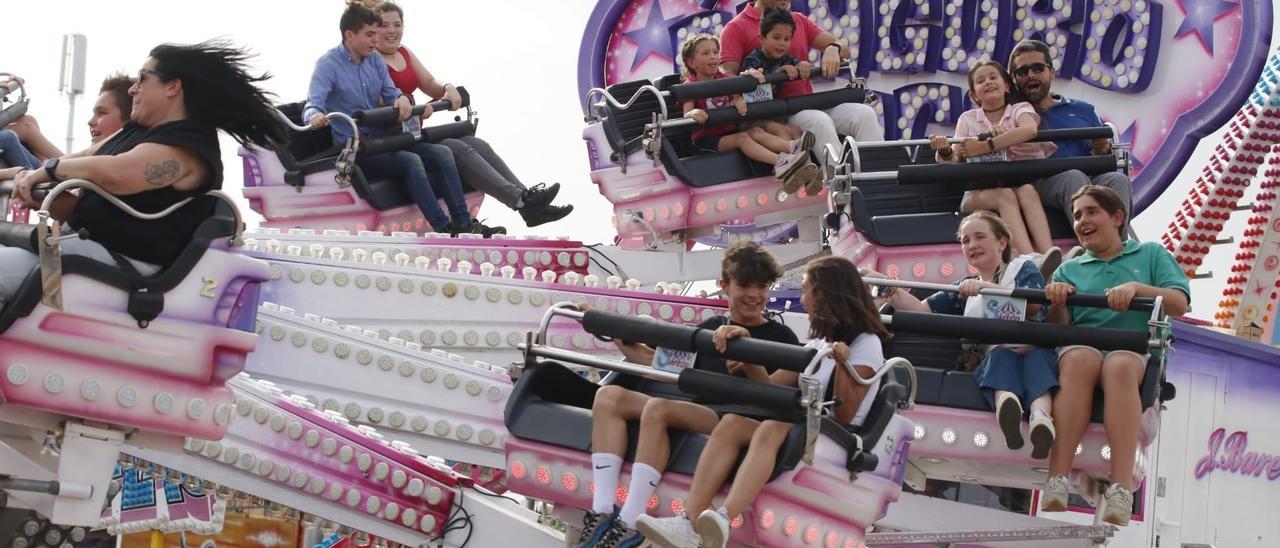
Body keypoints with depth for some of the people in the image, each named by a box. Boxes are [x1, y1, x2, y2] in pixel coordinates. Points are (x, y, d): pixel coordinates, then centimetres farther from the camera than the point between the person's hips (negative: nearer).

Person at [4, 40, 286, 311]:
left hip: (125, 260, -11)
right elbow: (85, 158, 19)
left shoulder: (187, 144, -17)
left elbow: (116, 173, -31)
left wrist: (48, 170, -18)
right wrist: (32, 178, -1)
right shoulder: (140, 129, 18)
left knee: (5, 265, -24)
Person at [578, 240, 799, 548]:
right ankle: (602, 513, -25)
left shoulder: (780, 337, 5)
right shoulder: (711, 327, 22)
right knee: (609, 395, -13)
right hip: (692, 413, 6)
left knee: (658, 407, -33)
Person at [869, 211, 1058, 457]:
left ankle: (1041, 415, -65)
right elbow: (922, 309, 16)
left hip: (1034, 348, -2)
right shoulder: (965, 289, 29)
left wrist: (985, 287, -23)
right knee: (1001, 355, -33)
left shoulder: (1023, 268, 14)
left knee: (1037, 356, -35)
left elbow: (1033, 304, -9)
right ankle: (1006, 405, -68)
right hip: (995, 357, 2)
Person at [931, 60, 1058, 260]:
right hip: (980, 191, 0)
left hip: (1020, 182, 0)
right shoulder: (968, 119, 14)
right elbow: (955, 161, 5)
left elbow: (1029, 130, -18)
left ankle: (1048, 254, -49)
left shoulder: (1020, 109, 8)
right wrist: (945, 152, -20)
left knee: (1027, 190, -33)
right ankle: (1029, 258, -52)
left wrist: (986, 146, -24)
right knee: (1005, 194, -33)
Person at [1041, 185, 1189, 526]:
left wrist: (1136, 287, -10)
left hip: (1135, 347, -1)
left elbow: (1179, 304, 6)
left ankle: (1121, 493, -52)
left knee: (1119, 366, -40)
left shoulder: (1151, 254, 22)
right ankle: (1057, 485, -51)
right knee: (1079, 360, -38)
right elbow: (1058, 328, 15)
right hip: (1081, 344, 1)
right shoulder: (1069, 269, 29)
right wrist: (1057, 304, -6)